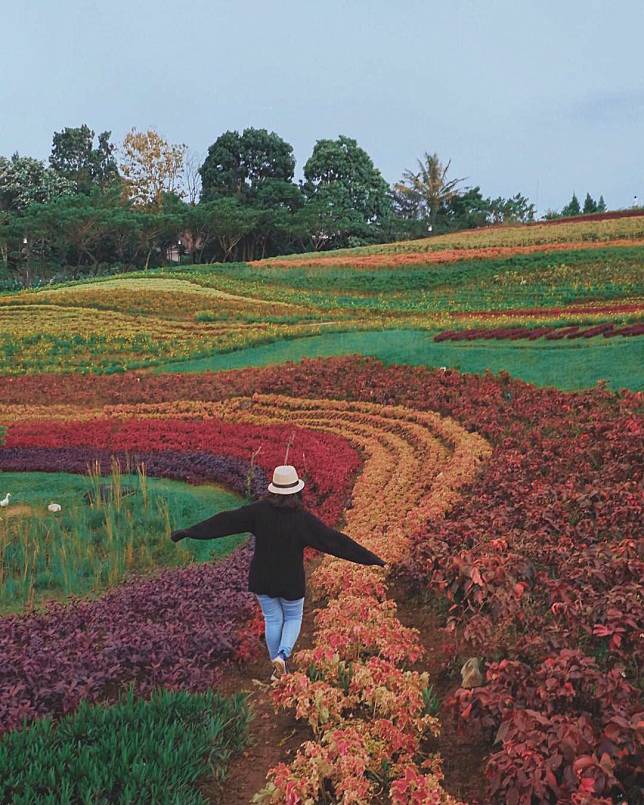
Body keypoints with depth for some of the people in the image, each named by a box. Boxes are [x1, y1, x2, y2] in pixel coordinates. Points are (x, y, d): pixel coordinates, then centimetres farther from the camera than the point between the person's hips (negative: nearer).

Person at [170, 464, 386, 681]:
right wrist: (371, 558, -16)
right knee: (293, 618, 21)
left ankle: (278, 667, 28)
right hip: (291, 582, -2)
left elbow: (225, 521, -14)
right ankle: (282, 655, -1)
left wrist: (188, 531, -7)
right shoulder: (303, 519, -21)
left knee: (272, 619, 20)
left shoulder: (259, 510, -15)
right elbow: (335, 540, -20)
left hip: (262, 579, 2)